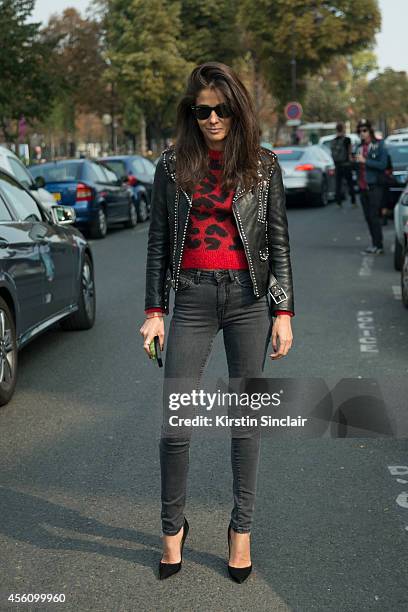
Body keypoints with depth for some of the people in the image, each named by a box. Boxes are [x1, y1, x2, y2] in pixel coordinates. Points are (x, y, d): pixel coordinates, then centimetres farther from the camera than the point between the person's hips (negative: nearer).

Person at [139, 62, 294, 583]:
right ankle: (173, 527, 19)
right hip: (192, 297, 0)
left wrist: (283, 312, -2)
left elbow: (279, 241, 4)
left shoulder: (263, 165, 3)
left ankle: (241, 528, 21)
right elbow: (158, 241, 6)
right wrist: (154, 311, 2)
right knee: (174, 421, -1)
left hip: (249, 296, 0)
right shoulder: (172, 165, 5)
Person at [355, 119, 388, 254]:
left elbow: (383, 164, -15)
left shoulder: (379, 145, -5)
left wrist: (365, 161, -16)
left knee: (374, 216, -9)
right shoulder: (360, 147, 15)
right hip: (363, 187, 7)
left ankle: (378, 246, -5)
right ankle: (374, 244, 17)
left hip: (375, 186, -7)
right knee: (368, 217, 9)